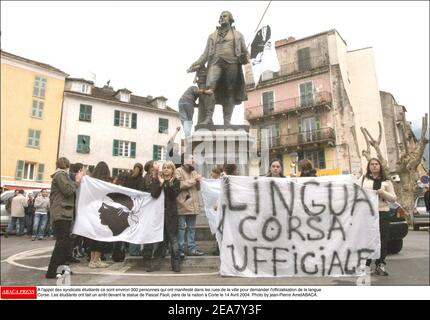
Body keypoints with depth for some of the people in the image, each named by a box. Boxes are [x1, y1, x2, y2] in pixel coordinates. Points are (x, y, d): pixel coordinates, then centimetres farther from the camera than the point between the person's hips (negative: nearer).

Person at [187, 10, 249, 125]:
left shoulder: (238, 35, 22)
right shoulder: (212, 36, 26)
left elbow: (245, 52, 16)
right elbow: (205, 54, 19)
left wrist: (244, 58, -8)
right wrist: (195, 66, 6)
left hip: (232, 64, 0)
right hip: (216, 63, 1)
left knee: (229, 93, -8)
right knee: (210, 87, -23)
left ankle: (227, 122, -11)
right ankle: (208, 118, -26)